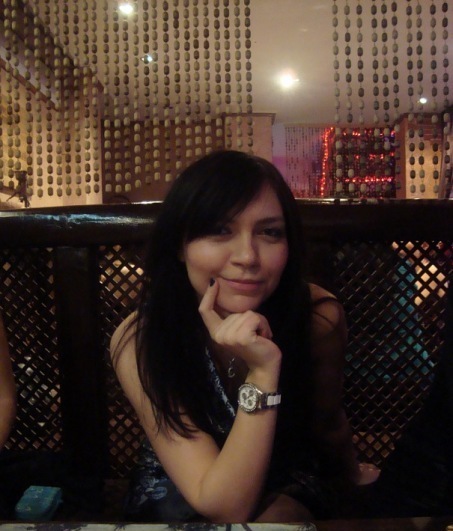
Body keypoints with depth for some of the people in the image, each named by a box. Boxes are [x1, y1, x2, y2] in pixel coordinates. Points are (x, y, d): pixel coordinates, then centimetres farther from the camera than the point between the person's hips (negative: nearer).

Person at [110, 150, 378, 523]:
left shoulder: (319, 317, -24)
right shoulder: (138, 340, -28)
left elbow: (328, 423, -2)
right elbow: (225, 508, -30)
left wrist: (352, 476, 16)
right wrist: (262, 374, -41)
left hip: (288, 483, 2)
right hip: (177, 492, -2)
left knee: (278, 518, -29)